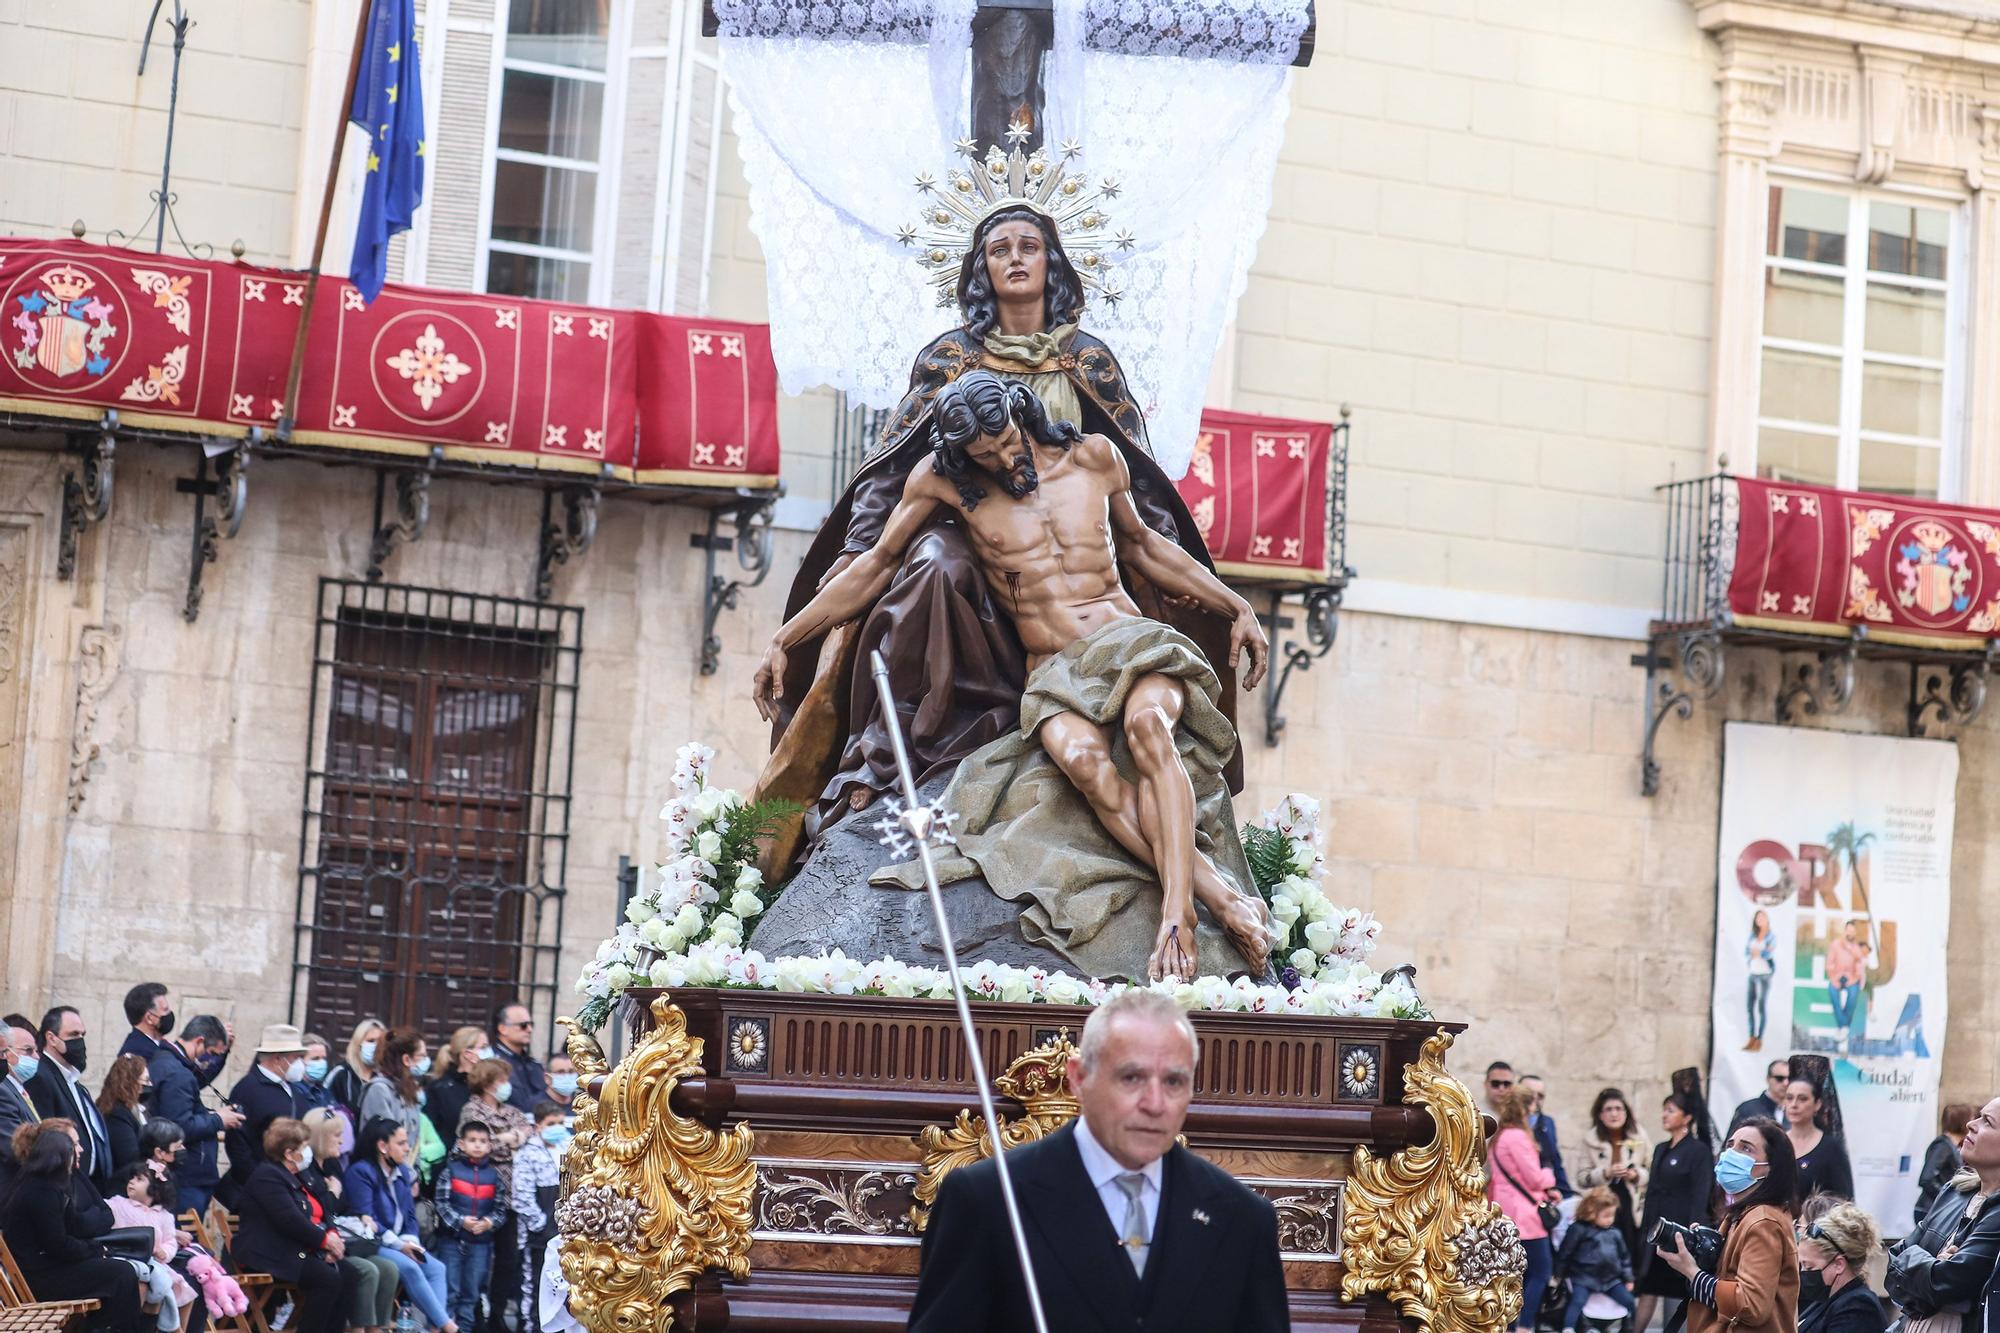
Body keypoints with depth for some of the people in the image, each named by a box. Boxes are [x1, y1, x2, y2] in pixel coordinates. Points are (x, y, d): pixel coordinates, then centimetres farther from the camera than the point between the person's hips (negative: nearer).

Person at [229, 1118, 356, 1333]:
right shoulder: (267, 1176, -11)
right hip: (271, 1257, -10)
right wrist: (324, 1240, -14)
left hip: (301, 1251, 10)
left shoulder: (294, 1178, 21)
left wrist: (332, 1235, -3)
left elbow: (319, 1214, 19)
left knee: (346, 1275, -11)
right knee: (328, 1279, -27)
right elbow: (290, 1220, -21)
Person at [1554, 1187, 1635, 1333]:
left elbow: (1624, 1255, 20)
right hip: (1584, 1277, -5)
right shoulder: (1579, 1229, -8)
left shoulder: (1614, 1233, 10)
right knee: (1578, 1301, -26)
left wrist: (1628, 1278, 18)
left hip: (1610, 1278, 5)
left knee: (1630, 1301, 1)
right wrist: (1559, 1274, 3)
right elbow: (1565, 1252, -2)